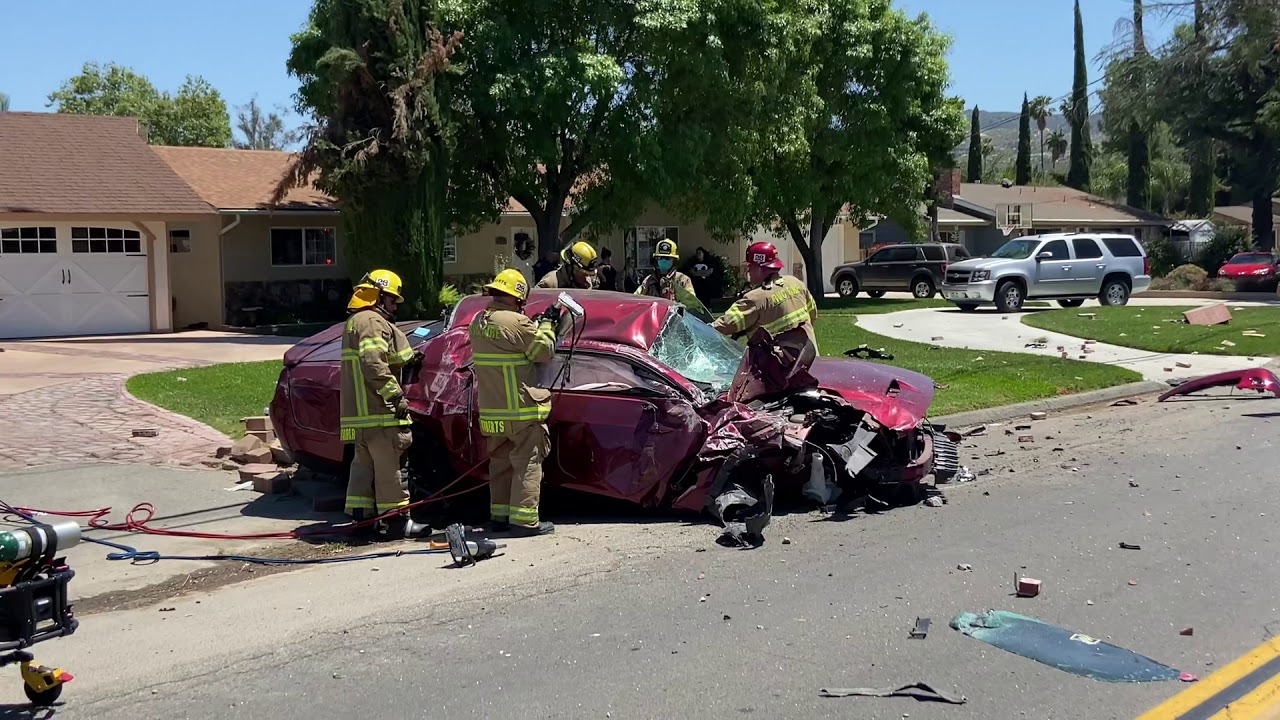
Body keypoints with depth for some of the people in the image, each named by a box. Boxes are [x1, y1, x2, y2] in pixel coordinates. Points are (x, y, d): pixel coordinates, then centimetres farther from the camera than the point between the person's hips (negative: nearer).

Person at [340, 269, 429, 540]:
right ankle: (394, 519, -4)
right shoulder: (373, 322, -12)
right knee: (387, 463, -7)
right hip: (376, 408, -11)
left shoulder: (355, 321, 23)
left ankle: (361, 514, 20)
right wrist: (395, 395, -23)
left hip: (360, 410, 11)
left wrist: (406, 358, 21)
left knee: (364, 461, 15)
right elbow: (373, 364, -24)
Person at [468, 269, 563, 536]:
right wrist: (547, 325, 3)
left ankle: (499, 515, 21)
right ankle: (524, 519, -3)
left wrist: (536, 325, 14)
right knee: (527, 463, -1)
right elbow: (543, 352, -10)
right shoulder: (517, 323, -18)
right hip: (521, 409, -8)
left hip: (492, 411, 8)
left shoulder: (477, 323, 7)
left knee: (500, 462, 16)